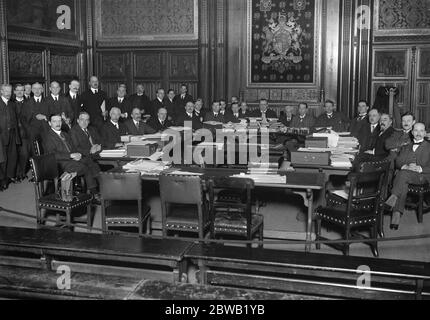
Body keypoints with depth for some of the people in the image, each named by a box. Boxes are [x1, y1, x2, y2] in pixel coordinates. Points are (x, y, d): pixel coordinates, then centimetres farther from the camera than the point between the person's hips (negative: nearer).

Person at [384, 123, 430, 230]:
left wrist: (420, 168, -13)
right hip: (405, 175, 3)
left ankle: (394, 196, -41)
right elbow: (398, 162, 14)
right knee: (403, 185, -33)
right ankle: (397, 214, -43)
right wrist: (406, 166, -8)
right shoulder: (405, 147, 29)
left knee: (403, 173, -35)